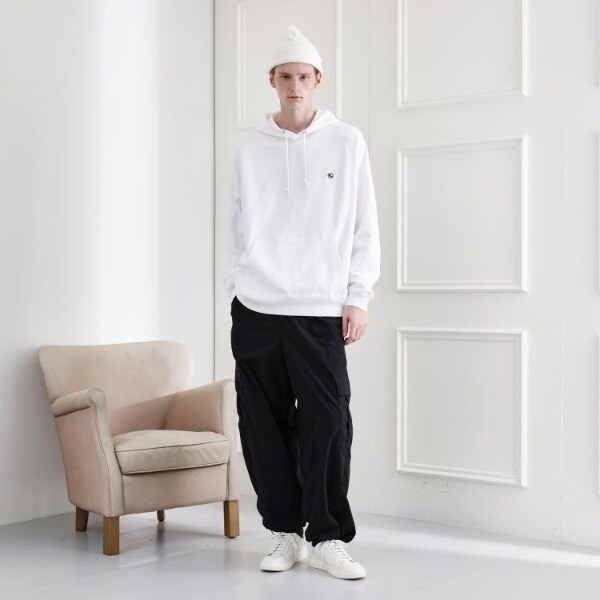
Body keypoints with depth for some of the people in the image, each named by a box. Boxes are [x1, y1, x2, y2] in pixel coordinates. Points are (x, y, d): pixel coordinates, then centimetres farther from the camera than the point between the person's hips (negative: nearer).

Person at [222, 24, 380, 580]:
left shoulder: (347, 142, 6)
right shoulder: (250, 148, 10)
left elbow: (365, 228, 5)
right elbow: (238, 230, 13)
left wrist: (357, 297, -1)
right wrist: (235, 291, 7)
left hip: (321, 309, -2)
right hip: (256, 308, 2)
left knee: (327, 424, -6)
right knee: (264, 427, 3)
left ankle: (327, 538, 7)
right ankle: (283, 531, 16)